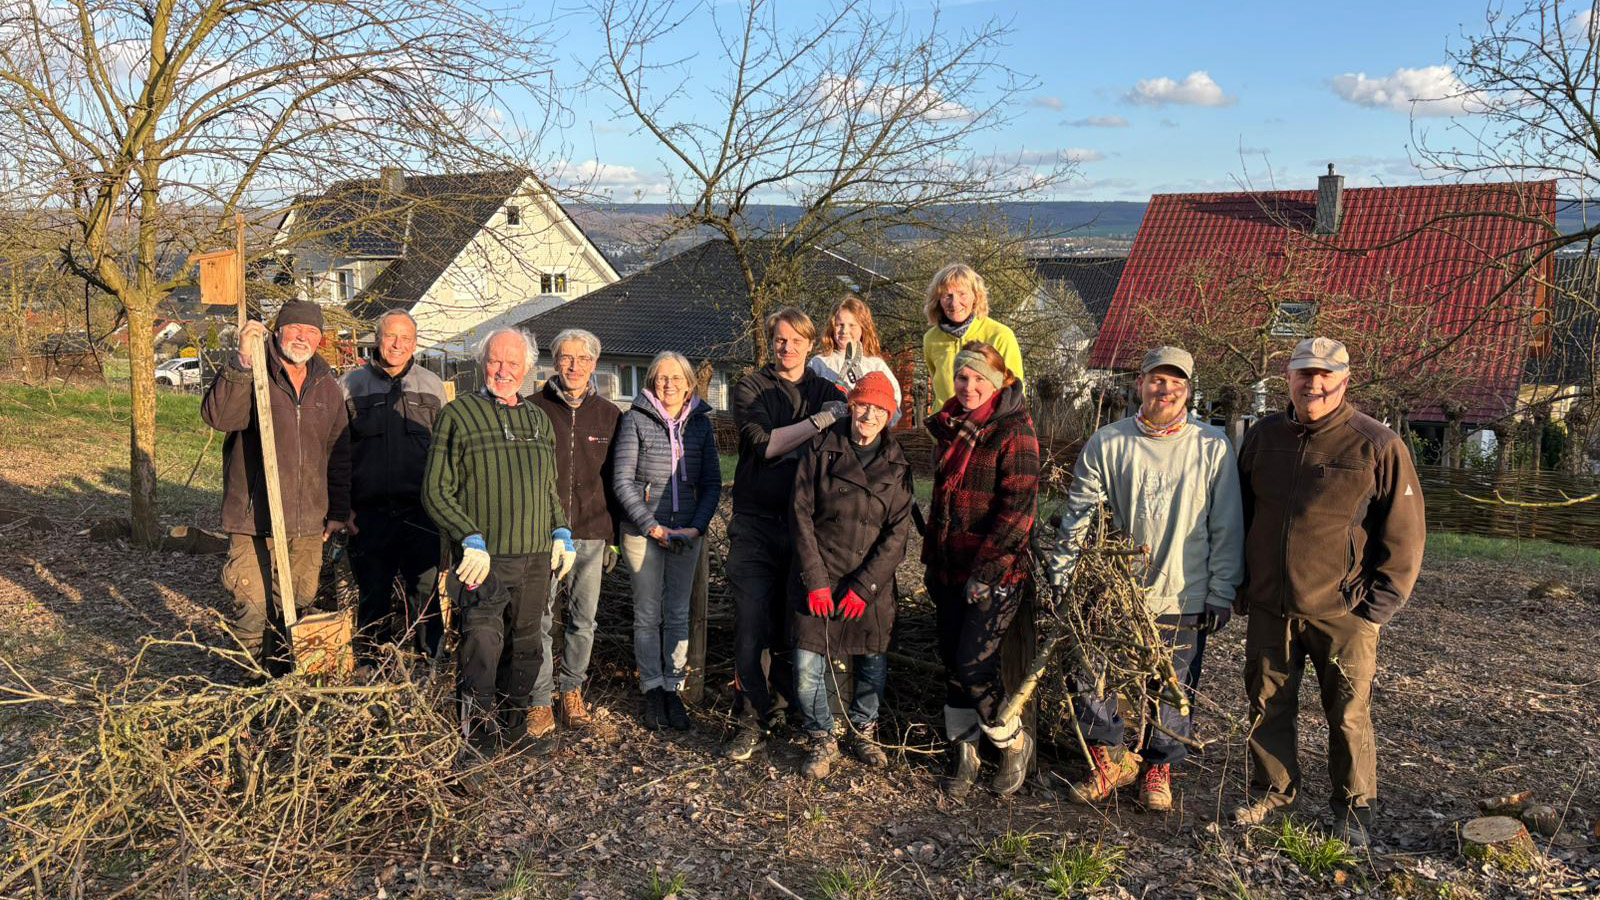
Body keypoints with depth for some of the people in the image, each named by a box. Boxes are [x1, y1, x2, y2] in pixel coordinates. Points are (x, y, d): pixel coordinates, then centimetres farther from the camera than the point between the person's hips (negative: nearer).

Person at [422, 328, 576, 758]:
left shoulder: (538, 419, 16)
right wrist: (471, 540, -15)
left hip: (537, 558, 6)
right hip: (485, 557, -5)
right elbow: (436, 490, -5)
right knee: (481, 648, -10)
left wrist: (561, 532, 13)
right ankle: (478, 740, 3)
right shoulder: (458, 414, -1)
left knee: (525, 648, 13)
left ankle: (516, 730, 27)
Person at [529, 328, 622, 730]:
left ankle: (570, 690, 23)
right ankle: (540, 698, 10)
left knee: (584, 617, 8)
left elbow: (617, 478, 13)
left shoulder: (610, 415, 9)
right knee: (539, 618, -1)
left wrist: (614, 534, 10)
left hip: (591, 533, 2)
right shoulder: (533, 409, 2)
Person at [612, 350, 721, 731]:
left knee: (678, 614, 7)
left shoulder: (701, 422, 7)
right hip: (642, 532, -2)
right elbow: (623, 481, -5)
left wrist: (697, 527, -6)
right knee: (648, 614, 4)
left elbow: (712, 482, 7)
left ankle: (673, 688, 16)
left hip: (687, 533, 3)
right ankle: (652, 690, 13)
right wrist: (653, 528, -12)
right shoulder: (636, 420, -2)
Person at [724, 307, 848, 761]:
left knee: (794, 625, 7)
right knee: (751, 625, -5)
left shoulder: (826, 391, 14)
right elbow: (763, 442, -12)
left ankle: (783, 705, 24)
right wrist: (819, 422, -16)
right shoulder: (751, 387, 5)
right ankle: (756, 719, 5)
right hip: (755, 524, -2)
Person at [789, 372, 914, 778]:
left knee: (873, 662, 10)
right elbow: (802, 516, -4)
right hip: (819, 579, -1)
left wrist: (864, 586, -10)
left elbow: (898, 532, -2)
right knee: (807, 668, -4)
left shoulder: (896, 464, 2)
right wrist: (815, 580, -10)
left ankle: (863, 732, 34)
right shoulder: (822, 449, -2)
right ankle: (822, 740, 19)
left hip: (872, 583, 2)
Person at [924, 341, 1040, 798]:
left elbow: (1018, 507, -18)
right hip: (950, 569, 7)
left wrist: (987, 569, -21)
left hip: (996, 572, -7)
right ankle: (962, 754, 25)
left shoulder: (1014, 430, -11)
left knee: (973, 665, -10)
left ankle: (1014, 742, 15)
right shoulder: (948, 427, 11)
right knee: (952, 663, 10)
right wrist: (931, 558, 19)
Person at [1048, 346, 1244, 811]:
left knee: (1173, 692, 10)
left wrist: (1221, 593, -2)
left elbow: (1227, 528, 1)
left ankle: (1159, 769, 33)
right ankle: (1113, 760, 25)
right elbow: (1078, 516, 3)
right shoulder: (1106, 443, 0)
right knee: (1090, 682, 2)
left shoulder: (1213, 446, -1)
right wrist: (1060, 577, 1)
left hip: (1183, 599, -1)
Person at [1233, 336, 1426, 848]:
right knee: (1268, 704, 14)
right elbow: (1239, 516, 17)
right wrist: (1241, 587, 14)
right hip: (1269, 608, 4)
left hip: (1342, 613, -4)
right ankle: (1273, 790, 32)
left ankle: (1353, 807, 25)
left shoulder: (1377, 446, -6)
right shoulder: (1263, 437, 7)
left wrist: (1379, 603, -6)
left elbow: (1405, 533, -3)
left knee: (1348, 713, 6)